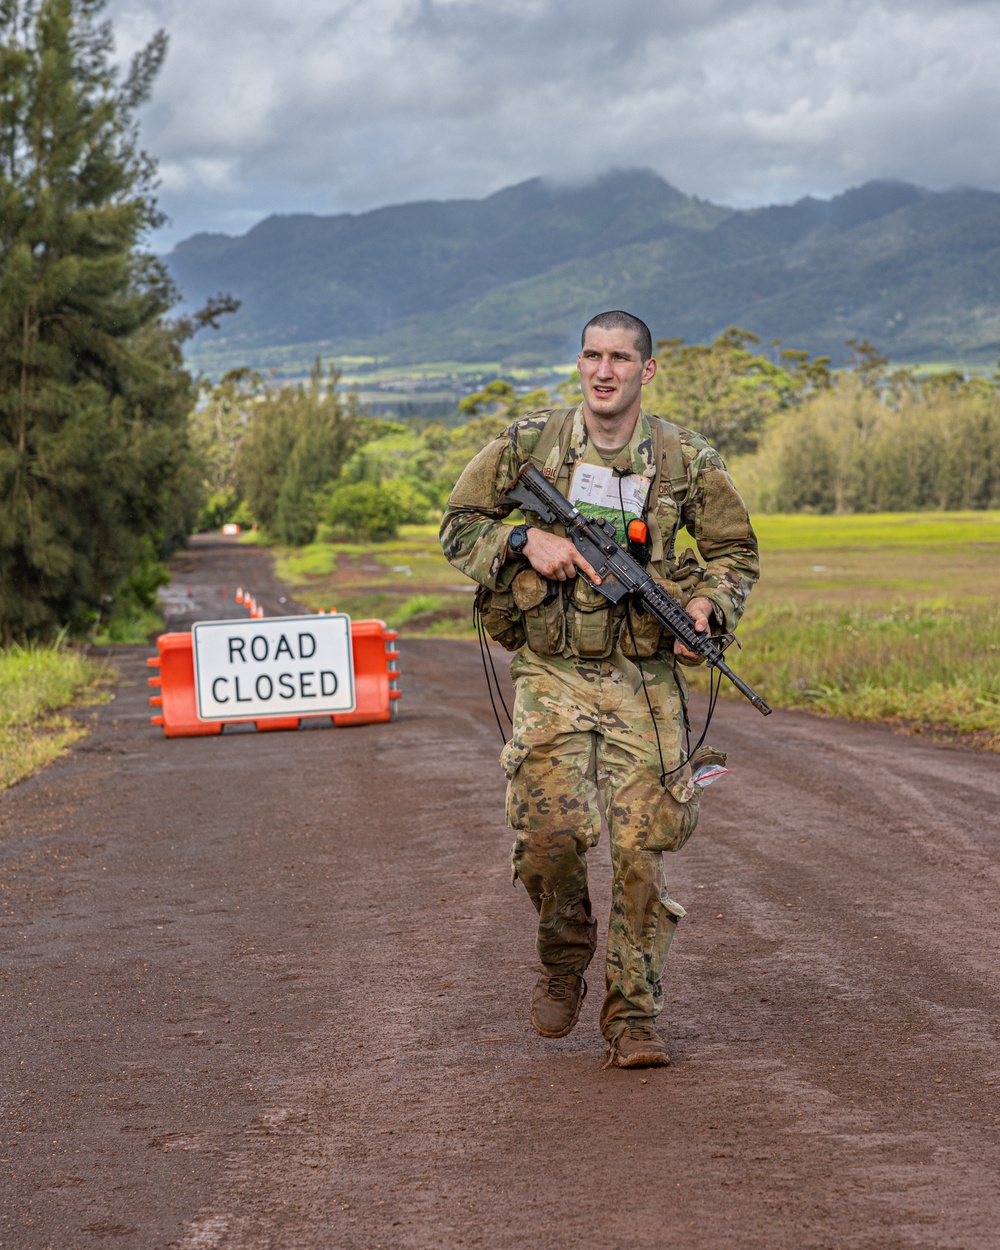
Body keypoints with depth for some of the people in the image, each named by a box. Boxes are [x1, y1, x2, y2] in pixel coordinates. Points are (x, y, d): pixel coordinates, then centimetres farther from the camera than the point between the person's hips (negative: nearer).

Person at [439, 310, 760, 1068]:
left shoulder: (686, 460, 2)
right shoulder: (527, 446, 1)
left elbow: (738, 550, 13)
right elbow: (459, 526, 8)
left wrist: (708, 603, -7)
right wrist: (525, 539, -10)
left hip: (644, 680, 0)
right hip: (551, 674, 0)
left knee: (640, 849, -5)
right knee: (551, 835, -13)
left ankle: (633, 1016, 8)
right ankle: (565, 962, 18)